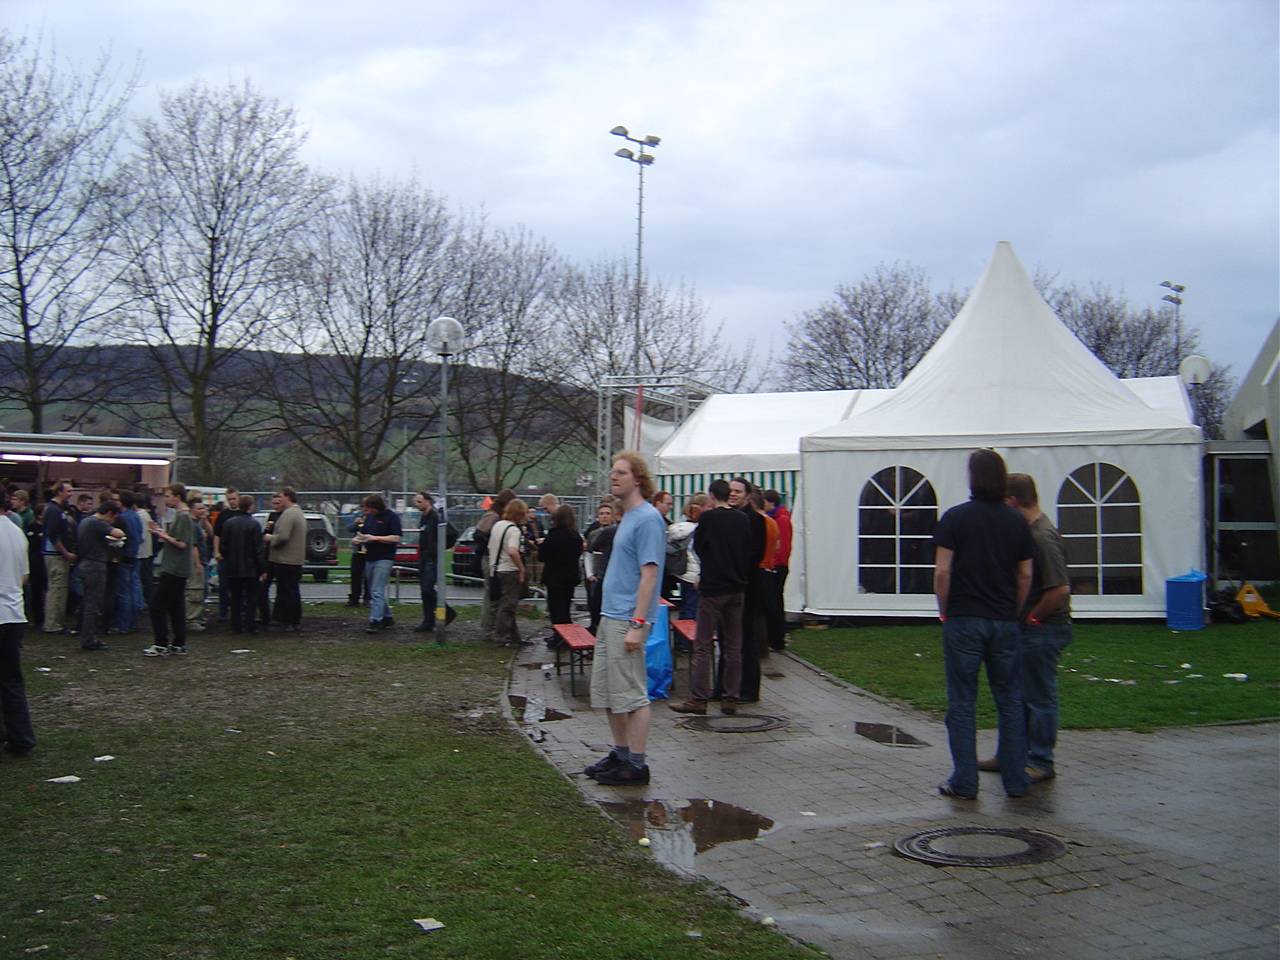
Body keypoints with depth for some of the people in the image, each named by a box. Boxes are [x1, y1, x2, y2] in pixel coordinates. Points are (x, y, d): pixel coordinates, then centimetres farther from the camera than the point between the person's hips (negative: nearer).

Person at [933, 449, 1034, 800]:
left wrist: (944, 611, 2)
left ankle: (964, 782, 6)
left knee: (962, 703, 4)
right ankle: (1015, 780, 16)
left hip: (963, 620, -3)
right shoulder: (1017, 522, 4)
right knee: (1010, 702, 11)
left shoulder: (955, 517, -7)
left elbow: (942, 572, -11)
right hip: (1004, 622, 3)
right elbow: (1025, 576, 7)